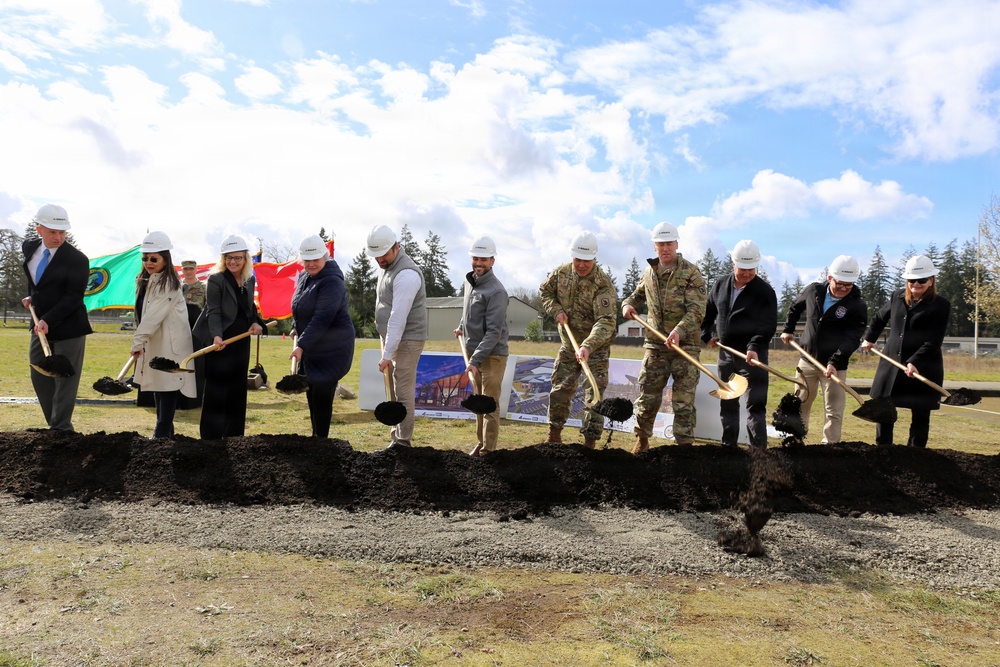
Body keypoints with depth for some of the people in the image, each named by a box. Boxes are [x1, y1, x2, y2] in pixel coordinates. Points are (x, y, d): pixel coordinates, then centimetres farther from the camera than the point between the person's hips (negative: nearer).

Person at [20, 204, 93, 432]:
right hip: (40, 326, 7)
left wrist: (48, 321, -25)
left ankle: (61, 430, 6)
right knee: (39, 378, 13)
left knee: (65, 381, -2)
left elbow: (73, 298, -18)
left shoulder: (77, 259, -16)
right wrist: (32, 296, 11)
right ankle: (54, 426, 23)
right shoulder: (29, 248, 4)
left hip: (68, 327, -7)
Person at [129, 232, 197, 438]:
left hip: (170, 345, -9)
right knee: (157, 386, 12)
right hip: (154, 344, 9)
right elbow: (143, 312, 14)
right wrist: (140, 341, 6)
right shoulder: (147, 282, 15)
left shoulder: (168, 284, -13)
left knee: (167, 387, -7)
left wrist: (138, 341, -22)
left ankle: (162, 433, -4)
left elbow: (154, 315, -20)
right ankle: (164, 430, 19)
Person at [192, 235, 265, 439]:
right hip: (220, 342, -6)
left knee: (238, 390, 11)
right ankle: (211, 438, 5)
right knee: (216, 390, -3)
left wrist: (256, 322, -1)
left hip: (241, 341, 6)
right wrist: (216, 336, -34)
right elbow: (213, 312, -19)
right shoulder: (215, 280, -12)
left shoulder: (249, 280, 7)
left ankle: (234, 436, 21)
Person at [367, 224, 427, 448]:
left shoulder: (406, 274, -21)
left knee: (403, 392, -8)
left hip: (406, 340, -9)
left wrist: (387, 354, -25)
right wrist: (386, 347, 16)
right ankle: (398, 434, 18)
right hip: (391, 337, 10)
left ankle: (402, 441, -2)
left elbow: (399, 318, -25)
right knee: (394, 390, 11)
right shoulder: (387, 267, 12)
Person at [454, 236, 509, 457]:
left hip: (492, 355, -8)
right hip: (474, 351, 8)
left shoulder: (496, 291, -18)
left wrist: (476, 360, -27)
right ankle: (480, 442, 25)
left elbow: (494, 332, -23)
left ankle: (488, 449, 3)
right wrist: (462, 327, 27)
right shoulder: (470, 281, 8)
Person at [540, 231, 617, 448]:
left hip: (596, 348, -5)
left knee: (594, 395, -5)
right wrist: (556, 310, -8)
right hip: (568, 344, 5)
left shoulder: (603, 285, -25)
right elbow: (545, 291, 12)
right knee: (559, 390, 13)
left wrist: (588, 346, -48)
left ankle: (590, 442, 4)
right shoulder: (561, 273, -6)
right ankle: (554, 436, 28)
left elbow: (606, 321, -34)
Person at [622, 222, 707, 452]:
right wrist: (628, 304, 5)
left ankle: (685, 445, 8)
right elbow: (638, 294, 29)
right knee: (647, 396, 9)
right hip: (655, 345, 4)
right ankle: (642, 439, 25)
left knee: (683, 401, -1)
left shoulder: (691, 273, -7)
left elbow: (697, 310, -16)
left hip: (685, 345, -4)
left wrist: (679, 330, -33)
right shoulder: (649, 272, 9)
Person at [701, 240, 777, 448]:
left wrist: (755, 347, -27)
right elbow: (708, 312, 20)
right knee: (727, 403, 13)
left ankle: (759, 448, 1)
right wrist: (707, 335, 11)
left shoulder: (765, 291, -9)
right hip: (726, 353, 5)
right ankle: (728, 445, 24)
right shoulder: (720, 285, 6)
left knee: (756, 404, -5)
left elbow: (768, 325, -15)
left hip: (753, 355, -5)